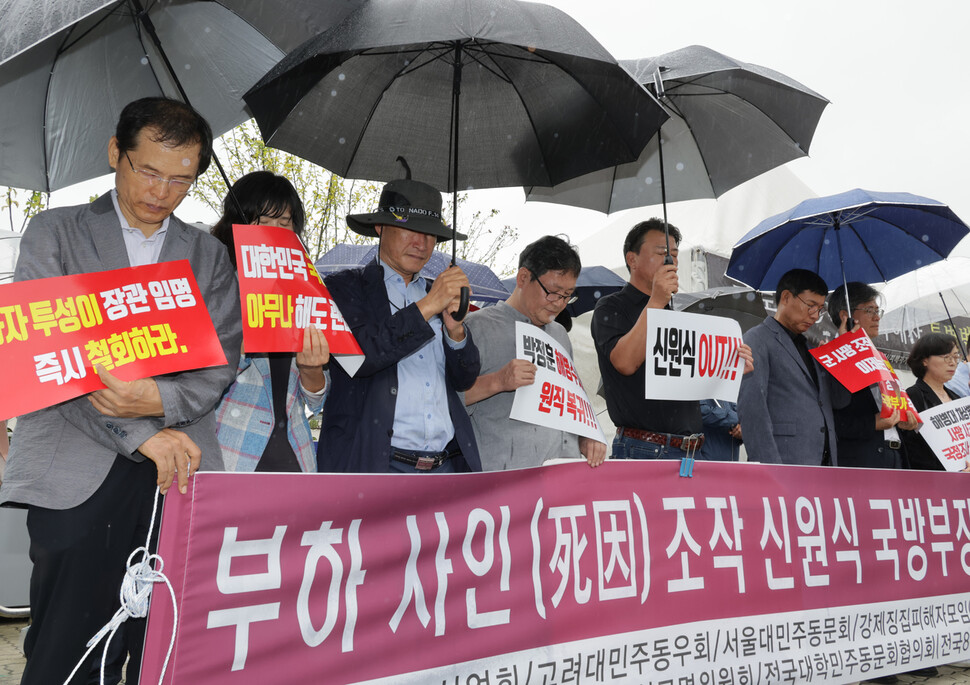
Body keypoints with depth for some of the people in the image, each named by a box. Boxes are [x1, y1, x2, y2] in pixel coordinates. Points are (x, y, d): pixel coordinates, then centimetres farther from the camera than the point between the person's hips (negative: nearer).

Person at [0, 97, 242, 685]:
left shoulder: (210, 255, 15)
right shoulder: (54, 232, 8)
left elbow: (222, 359, 7)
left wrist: (162, 401, -14)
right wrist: (141, 434, -12)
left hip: (179, 470, 2)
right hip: (79, 472, -1)